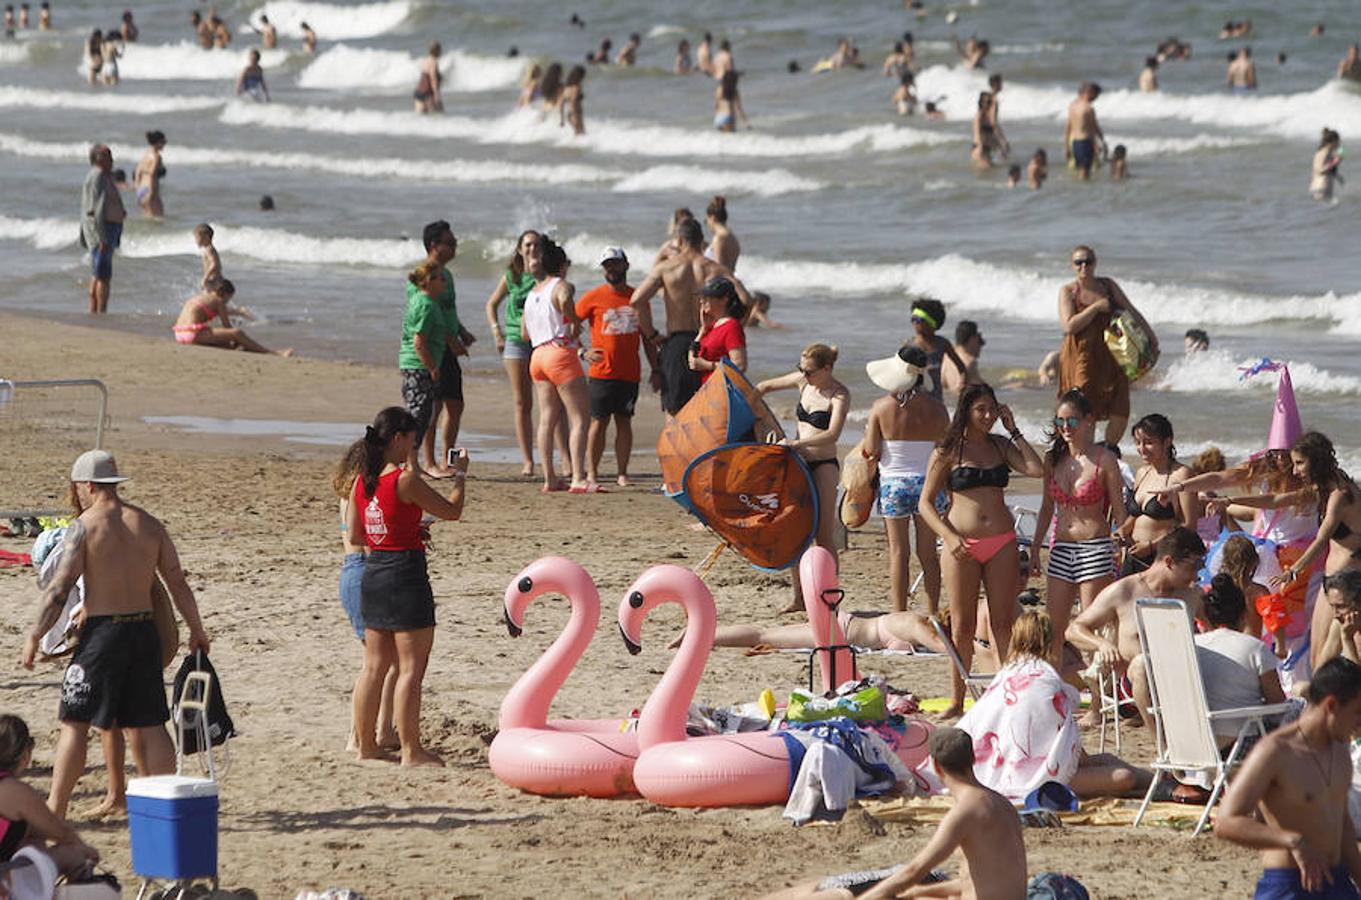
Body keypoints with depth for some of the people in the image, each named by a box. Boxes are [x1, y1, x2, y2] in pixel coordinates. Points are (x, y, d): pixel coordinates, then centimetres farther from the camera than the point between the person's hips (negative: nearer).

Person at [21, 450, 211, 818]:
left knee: (75, 722, 2)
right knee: (148, 724, 10)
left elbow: (59, 588, -12)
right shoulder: (149, 524, 7)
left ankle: (55, 809, 3)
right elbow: (178, 583, 9)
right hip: (144, 629, 5)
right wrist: (196, 631, 20)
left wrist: (34, 637, -8)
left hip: (101, 632, -5)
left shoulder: (84, 526, -8)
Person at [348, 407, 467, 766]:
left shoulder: (362, 481, 5)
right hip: (406, 572, -8)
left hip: (372, 574, 8)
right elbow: (451, 511, -8)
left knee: (375, 666, 15)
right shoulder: (406, 479, -16)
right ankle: (411, 750, 0)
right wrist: (460, 474, 8)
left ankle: (366, 744, 18)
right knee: (411, 667, -2)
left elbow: (354, 533, 13)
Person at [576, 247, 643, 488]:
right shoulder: (593, 297, 0)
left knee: (624, 422, 3)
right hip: (601, 373, -3)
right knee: (599, 422, -3)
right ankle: (592, 473, 1)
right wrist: (583, 352, -10)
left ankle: (622, 474, 8)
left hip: (630, 374, 3)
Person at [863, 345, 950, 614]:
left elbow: (871, 451, -7)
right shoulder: (935, 408, -5)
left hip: (893, 484, -2)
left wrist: (869, 433, 13)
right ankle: (933, 613, 14)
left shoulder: (882, 407, -9)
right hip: (928, 483, 2)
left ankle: (899, 615, 3)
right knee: (928, 553, 10)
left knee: (898, 553, 4)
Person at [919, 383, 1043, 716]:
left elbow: (1036, 470, -4)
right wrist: (949, 537, -14)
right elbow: (925, 504, 0)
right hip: (962, 545, -3)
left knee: (1003, 623, 2)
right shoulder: (948, 451, 1)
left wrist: (1013, 430, 1)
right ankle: (956, 701, 9)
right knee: (962, 626, 1)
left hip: (1002, 542, 3)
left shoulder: (1000, 445, 11)